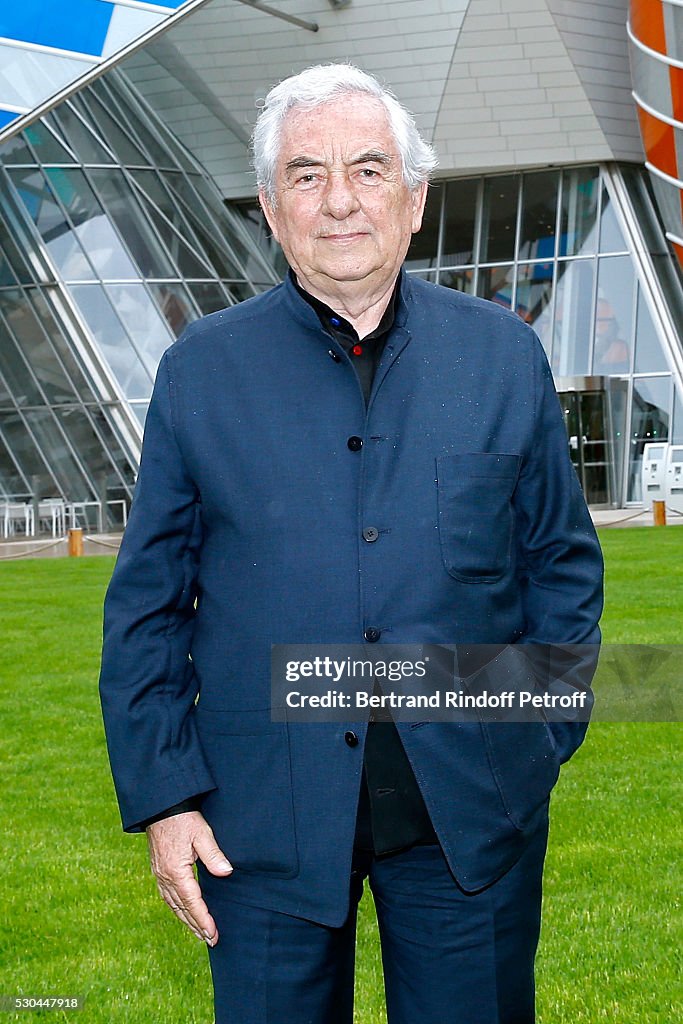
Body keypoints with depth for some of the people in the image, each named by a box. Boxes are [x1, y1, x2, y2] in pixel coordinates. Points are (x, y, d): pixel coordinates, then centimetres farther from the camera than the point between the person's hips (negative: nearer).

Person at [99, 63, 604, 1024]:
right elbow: (147, 605, 4)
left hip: (472, 809, 1)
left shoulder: (504, 355, 4)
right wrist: (161, 794, -2)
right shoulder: (201, 371, 1)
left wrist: (541, 742, 3)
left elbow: (563, 562, 10)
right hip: (266, 813, 0)